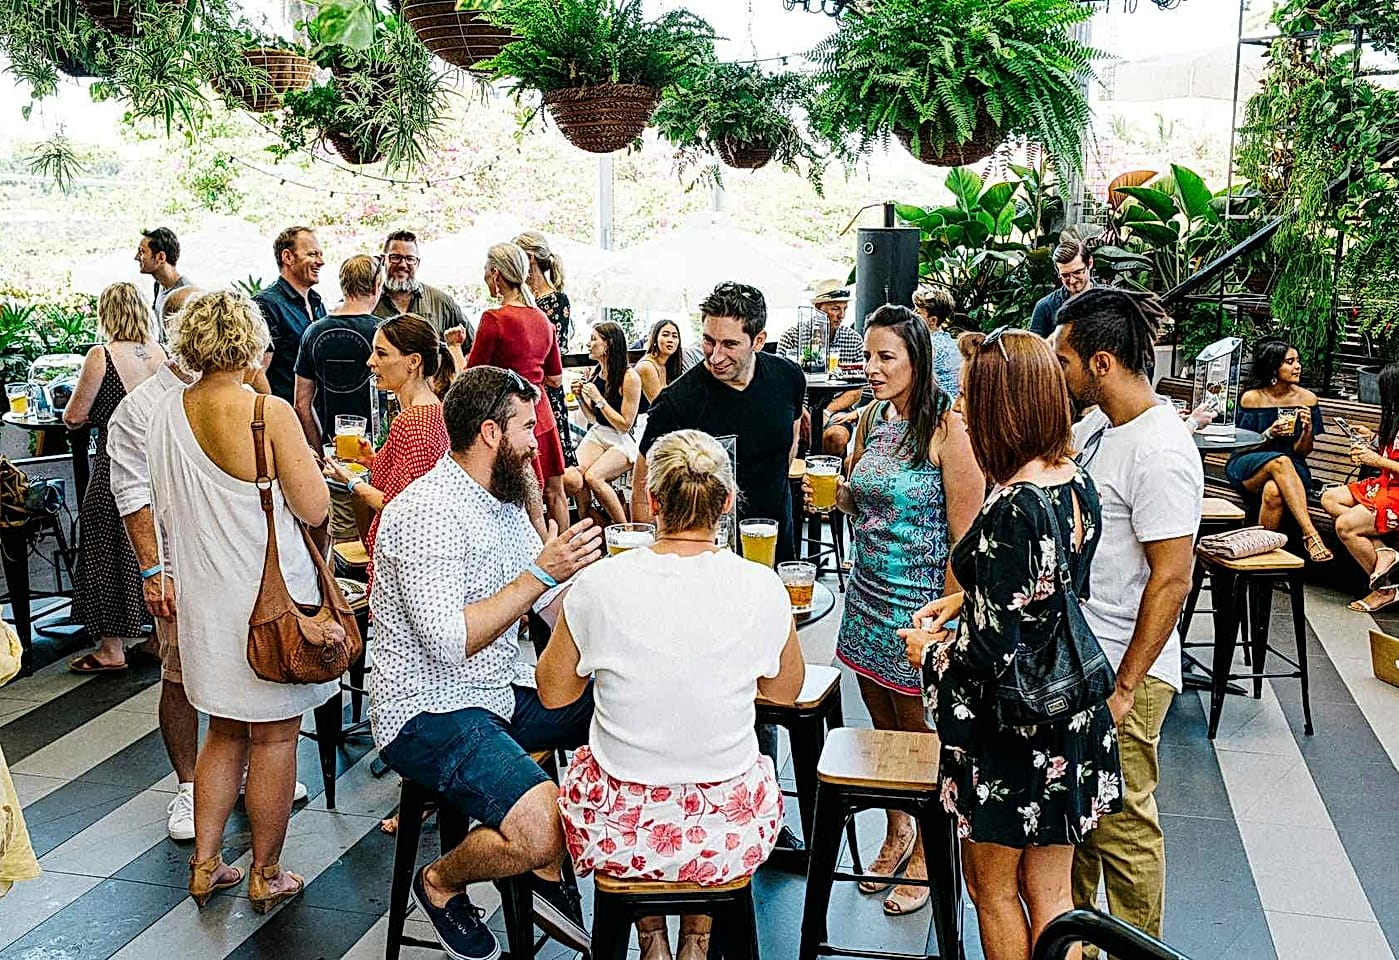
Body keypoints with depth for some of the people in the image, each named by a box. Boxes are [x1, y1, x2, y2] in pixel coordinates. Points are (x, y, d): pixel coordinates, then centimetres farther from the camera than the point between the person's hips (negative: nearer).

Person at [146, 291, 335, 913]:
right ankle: (266, 875, 21)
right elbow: (314, 509, -17)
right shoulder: (269, 412, -18)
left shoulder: (165, 412, 1)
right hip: (270, 596, -6)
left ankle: (206, 865, 29)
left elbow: (163, 511, 11)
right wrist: (293, 454, 2)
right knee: (273, 738, 8)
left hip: (205, 598, 6)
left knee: (225, 732, 21)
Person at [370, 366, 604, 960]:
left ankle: (546, 874, 13)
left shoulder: (505, 500, 9)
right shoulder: (428, 512, -20)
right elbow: (449, 643, -27)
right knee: (541, 830, -27)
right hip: (429, 711, -9)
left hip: (503, 691, 9)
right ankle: (441, 883, 7)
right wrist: (540, 574, -26)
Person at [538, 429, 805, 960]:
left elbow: (553, 692, 0)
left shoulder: (597, 586, -18)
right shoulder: (762, 589, -15)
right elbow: (785, 691, 5)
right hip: (730, 836, 1)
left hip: (620, 835, 0)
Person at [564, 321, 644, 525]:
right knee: (571, 479, -24)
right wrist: (581, 397, 0)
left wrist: (598, 399, -14)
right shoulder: (595, 372, 9)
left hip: (623, 441, -6)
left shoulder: (630, 377, -12)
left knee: (593, 476, -31)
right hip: (597, 435, 6)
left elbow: (625, 425, -12)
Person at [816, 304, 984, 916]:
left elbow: (966, 537, -16)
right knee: (883, 731, 17)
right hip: (868, 598, 7)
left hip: (920, 608, -6)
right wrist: (833, 493, -2)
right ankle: (896, 833, 37)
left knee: (921, 738, 7)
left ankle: (925, 856, 27)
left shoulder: (947, 429, -16)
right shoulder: (871, 419, 6)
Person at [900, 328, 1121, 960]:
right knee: (1050, 891, 21)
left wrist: (930, 651, -7)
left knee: (992, 890, 16)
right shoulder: (1078, 484, -2)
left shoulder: (1012, 511, -27)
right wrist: (964, 599, 11)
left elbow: (994, 653, -25)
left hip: (1011, 729, -7)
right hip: (1072, 719, 8)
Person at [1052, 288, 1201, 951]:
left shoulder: (1160, 452, -22)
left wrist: (1123, 688, -20)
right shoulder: (1095, 425, 6)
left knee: (1120, 823, 5)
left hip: (1123, 669, -9)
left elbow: (1171, 579, -23)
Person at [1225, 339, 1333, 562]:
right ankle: (1310, 534, -43)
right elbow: (1242, 446, 1)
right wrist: (1269, 434, -18)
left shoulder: (1306, 398, 4)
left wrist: (1308, 429, -15)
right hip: (1248, 469, -1)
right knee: (1280, 462, -38)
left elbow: (1302, 452, 6)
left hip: (1291, 469, 1)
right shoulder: (1252, 397, -3)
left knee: (1274, 492, -38)